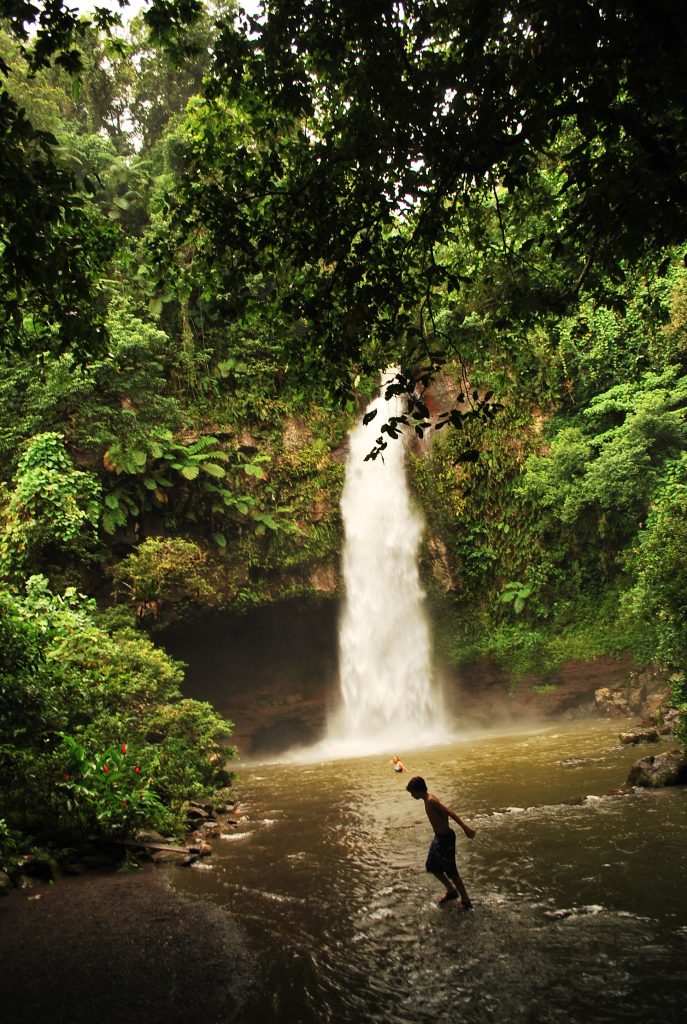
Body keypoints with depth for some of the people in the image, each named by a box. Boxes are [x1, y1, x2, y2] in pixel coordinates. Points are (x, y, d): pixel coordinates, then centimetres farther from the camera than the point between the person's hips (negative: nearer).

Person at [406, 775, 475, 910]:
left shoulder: (431, 801, -24)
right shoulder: (428, 800, 5)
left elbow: (450, 812, -32)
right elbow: (444, 813, 14)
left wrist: (465, 827, -41)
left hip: (445, 838, -10)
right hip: (438, 837, 10)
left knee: (451, 871, 3)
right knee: (431, 867, 21)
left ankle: (466, 901, 19)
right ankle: (451, 891, 37)